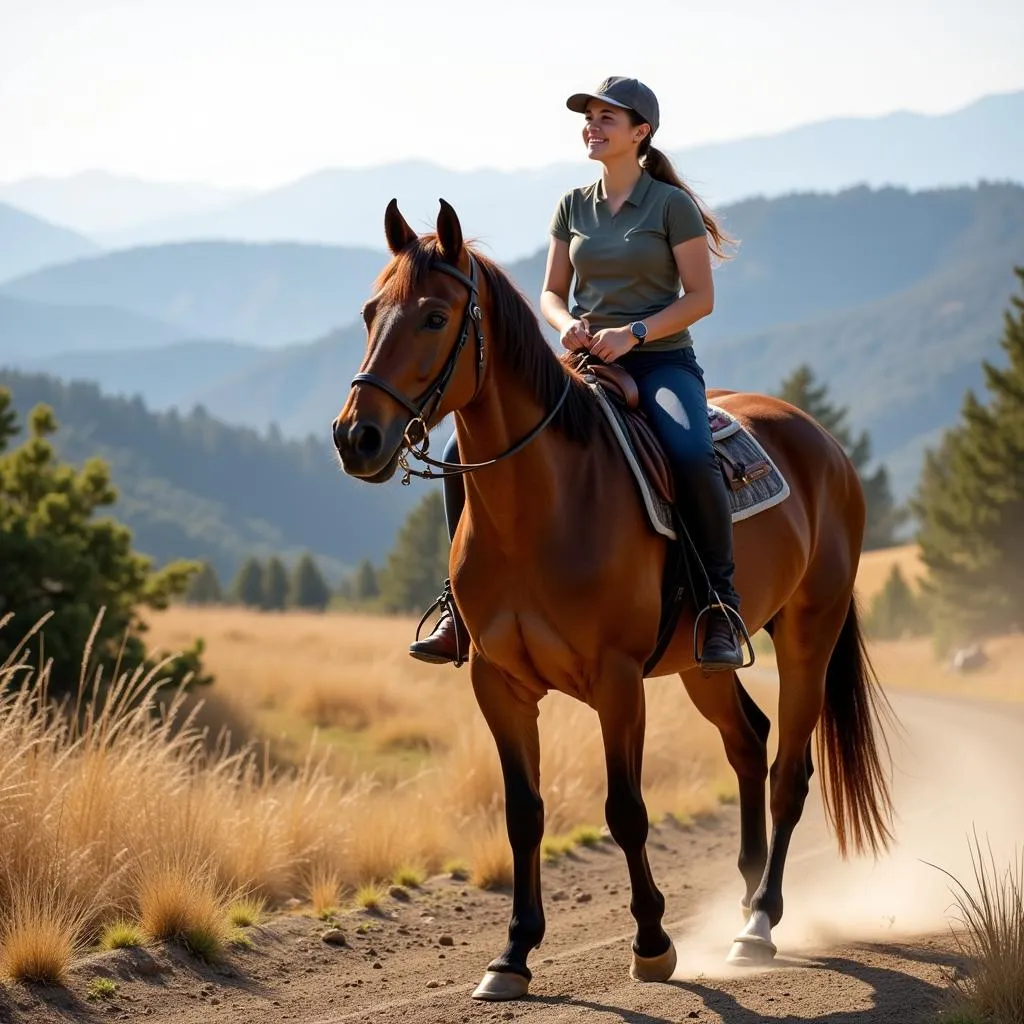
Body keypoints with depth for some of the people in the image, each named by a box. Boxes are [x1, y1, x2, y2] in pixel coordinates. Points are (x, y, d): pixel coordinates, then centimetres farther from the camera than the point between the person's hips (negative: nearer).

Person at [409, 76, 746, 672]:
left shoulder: (672, 205, -2)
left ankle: (722, 604, -24)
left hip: (661, 361, -5)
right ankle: (463, 604, -3)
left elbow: (700, 298, -6)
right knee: (466, 451, -11)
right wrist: (567, 324, -9)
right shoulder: (573, 207, 12)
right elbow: (552, 292, 15)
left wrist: (632, 333, -18)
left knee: (692, 456, -38)